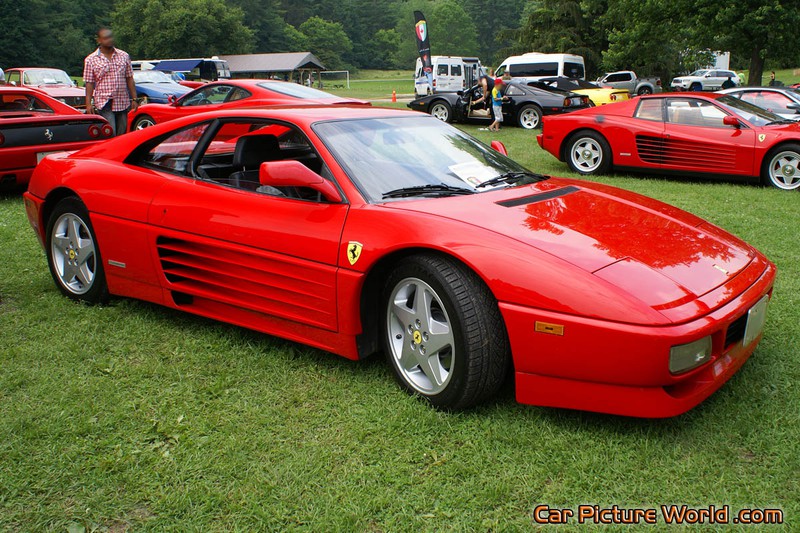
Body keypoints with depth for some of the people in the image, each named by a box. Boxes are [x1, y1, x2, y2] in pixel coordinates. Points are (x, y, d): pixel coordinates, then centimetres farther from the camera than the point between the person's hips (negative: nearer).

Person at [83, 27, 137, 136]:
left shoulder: (124, 56, 10)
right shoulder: (91, 60, 2)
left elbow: (129, 79, 11)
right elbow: (89, 83, 0)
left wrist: (134, 99, 6)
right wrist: (88, 103, -8)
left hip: (123, 102, 3)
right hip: (104, 103, -3)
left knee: (122, 134, 8)